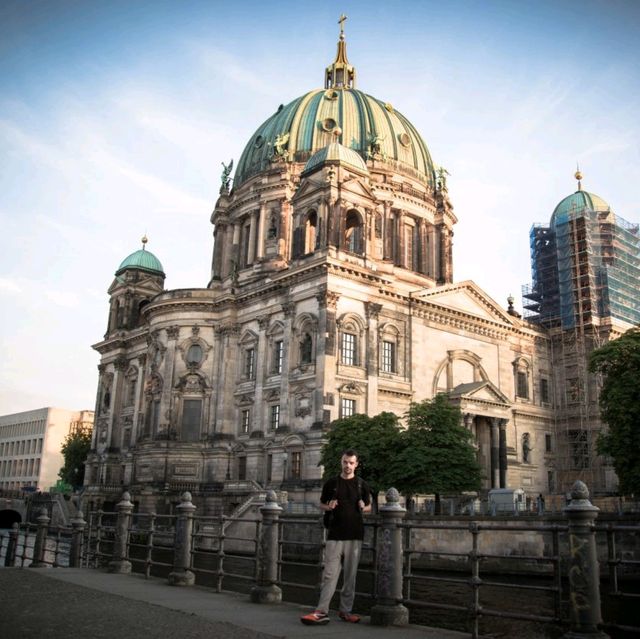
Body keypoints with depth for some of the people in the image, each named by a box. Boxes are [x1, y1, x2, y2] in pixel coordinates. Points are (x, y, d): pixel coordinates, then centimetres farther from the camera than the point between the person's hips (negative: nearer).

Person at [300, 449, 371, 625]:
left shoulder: (362, 485, 5)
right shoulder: (331, 483, 5)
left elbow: (369, 507, 12)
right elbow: (321, 505, 12)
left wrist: (363, 507, -10)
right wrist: (329, 507, -10)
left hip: (355, 535, 1)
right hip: (335, 535, -1)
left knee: (350, 575, 6)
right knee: (330, 574, -4)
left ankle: (345, 610, 15)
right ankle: (321, 611, -4)